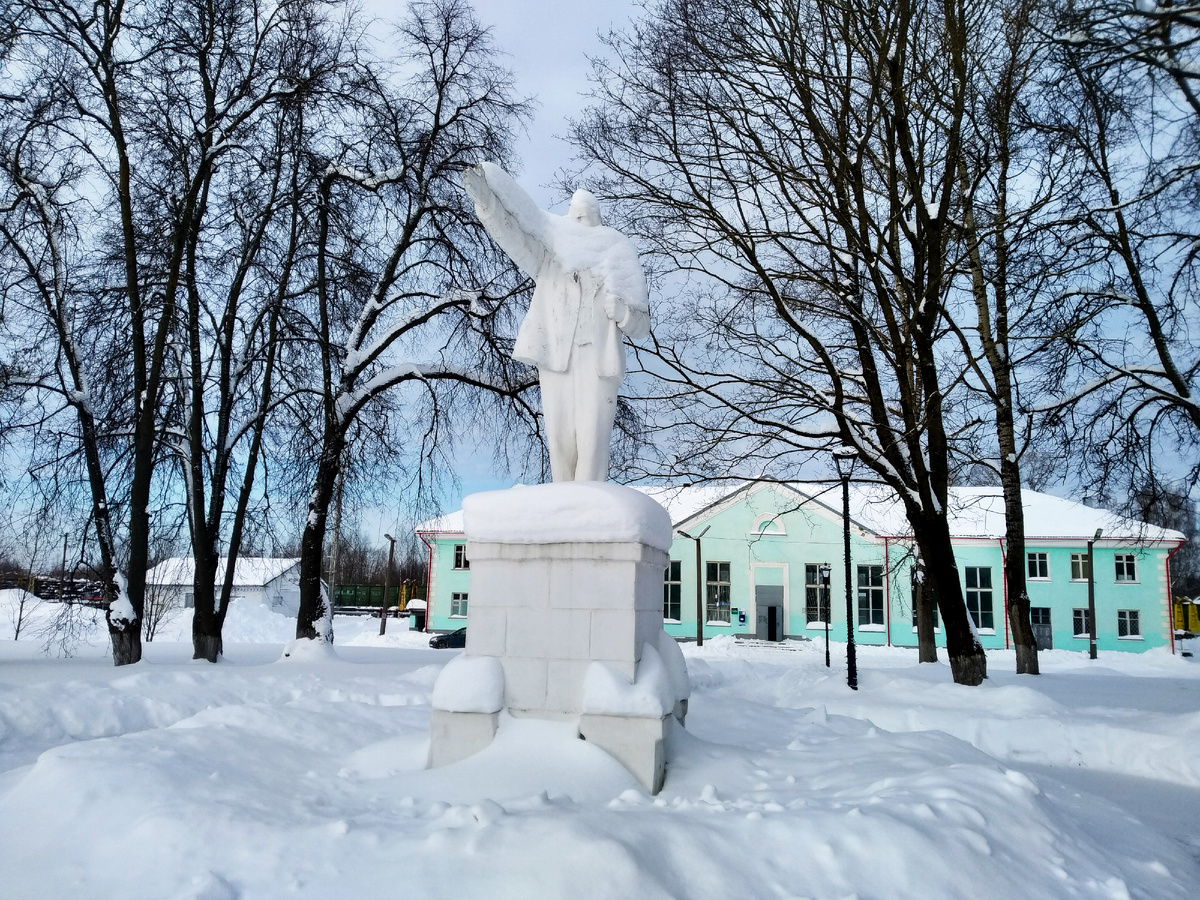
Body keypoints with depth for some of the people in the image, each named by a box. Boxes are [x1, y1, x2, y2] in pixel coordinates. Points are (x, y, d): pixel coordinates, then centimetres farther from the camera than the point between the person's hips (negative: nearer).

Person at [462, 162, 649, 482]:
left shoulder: (615, 264, 11)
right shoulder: (548, 259, 13)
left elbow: (641, 326, 8)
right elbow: (512, 234, -5)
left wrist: (621, 311, -13)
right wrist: (485, 200, -21)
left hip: (598, 366, -1)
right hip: (555, 363, 1)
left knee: (592, 442, -9)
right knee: (559, 442, 2)